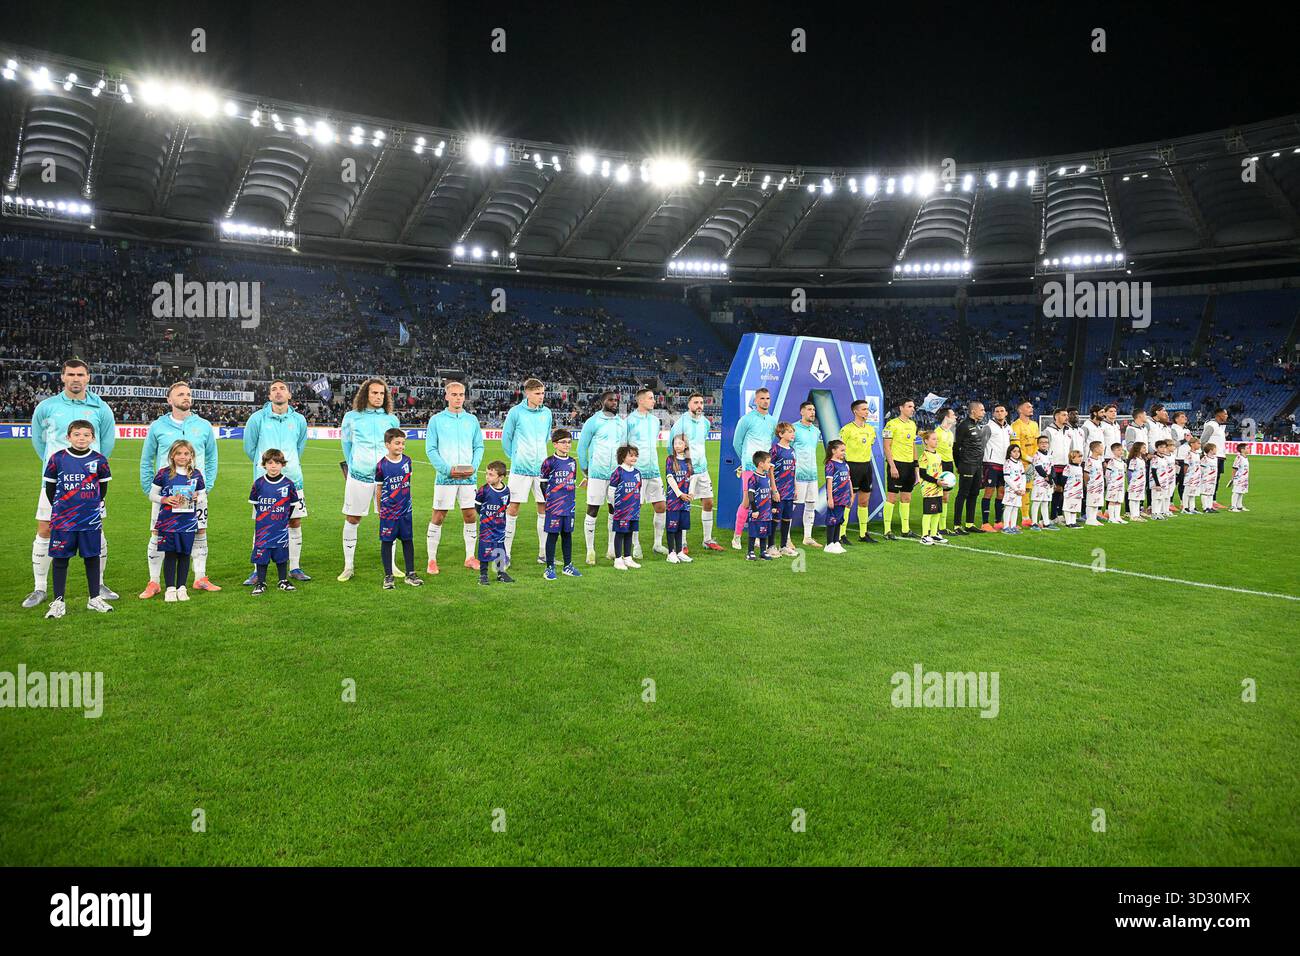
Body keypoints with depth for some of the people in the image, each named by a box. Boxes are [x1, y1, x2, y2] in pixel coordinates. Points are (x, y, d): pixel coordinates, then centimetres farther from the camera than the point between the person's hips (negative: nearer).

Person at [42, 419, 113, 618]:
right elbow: (49, 486, 6)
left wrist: (95, 505, 10)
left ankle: (94, 598, 19)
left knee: (92, 557, 8)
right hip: (62, 519, -1)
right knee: (60, 558, 4)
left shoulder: (99, 460, -1)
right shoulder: (57, 458, -3)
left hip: (91, 520, 1)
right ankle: (58, 602, 13)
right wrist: (58, 507, 6)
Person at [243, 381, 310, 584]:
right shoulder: (258, 418, -3)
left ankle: (294, 568, 16)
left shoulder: (299, 420, 6)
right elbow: (249, 448, 9)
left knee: (295, 523, 5)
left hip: (292, 478, 3)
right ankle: (258, 571, 8)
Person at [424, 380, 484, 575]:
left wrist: (473, 466, -7)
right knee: (438, 517, -1)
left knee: (470, 516, 5)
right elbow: (430, 449, -2)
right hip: (445, 477, -3)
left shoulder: (472, 420, 10)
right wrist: (448, 469, -13)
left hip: (468, 477, 3)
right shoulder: (436, 420, 1)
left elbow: (479, 447, 11)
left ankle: (470, 557, 18)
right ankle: (432, 560, 8)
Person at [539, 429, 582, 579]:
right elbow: (543, 483, -2)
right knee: (553, 534, 0)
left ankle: (568, 566, 22)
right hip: (554, 505, -5)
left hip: (570, 505, 5)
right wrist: (548, 500, -2)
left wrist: (572, 500, 14)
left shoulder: (572, 462, 10)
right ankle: (549, 567, 9)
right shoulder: (549, 462, -7)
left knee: (567, 534, 12)